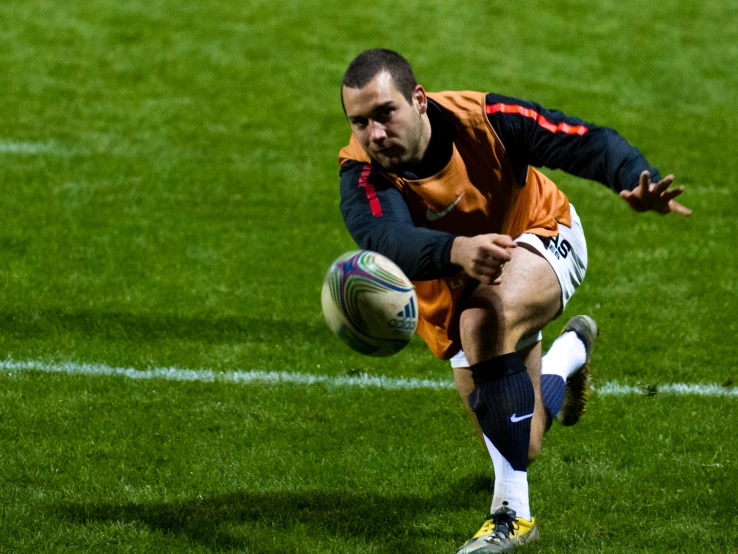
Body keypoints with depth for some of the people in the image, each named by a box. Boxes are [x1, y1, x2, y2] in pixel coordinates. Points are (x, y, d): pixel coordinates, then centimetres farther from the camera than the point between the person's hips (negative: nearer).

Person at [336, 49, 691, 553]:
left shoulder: (483, 119, -29)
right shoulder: (363, 174, -30)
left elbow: (590, 142, -27)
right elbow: (386, 240, -50)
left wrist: (637, 179, -49)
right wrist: (455, 250, -71)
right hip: (454, 289, 3)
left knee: (488, 316, -38)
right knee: (517, 446, 9)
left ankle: (512, 512, -32)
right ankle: (571, 351, 48)